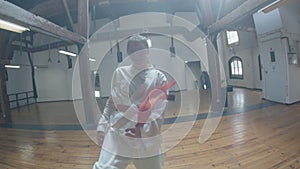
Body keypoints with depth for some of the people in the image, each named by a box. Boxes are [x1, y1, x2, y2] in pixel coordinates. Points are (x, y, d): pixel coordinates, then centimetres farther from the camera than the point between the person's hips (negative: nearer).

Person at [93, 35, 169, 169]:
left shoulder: (158, 77, 0)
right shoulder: (120, 73, 5)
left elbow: (159, 111, -6)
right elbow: (112, 102, 12)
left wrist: (144, 129, -19)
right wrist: (102, 126, 9)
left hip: (147, 140, 0)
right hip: (117, 137, 1)